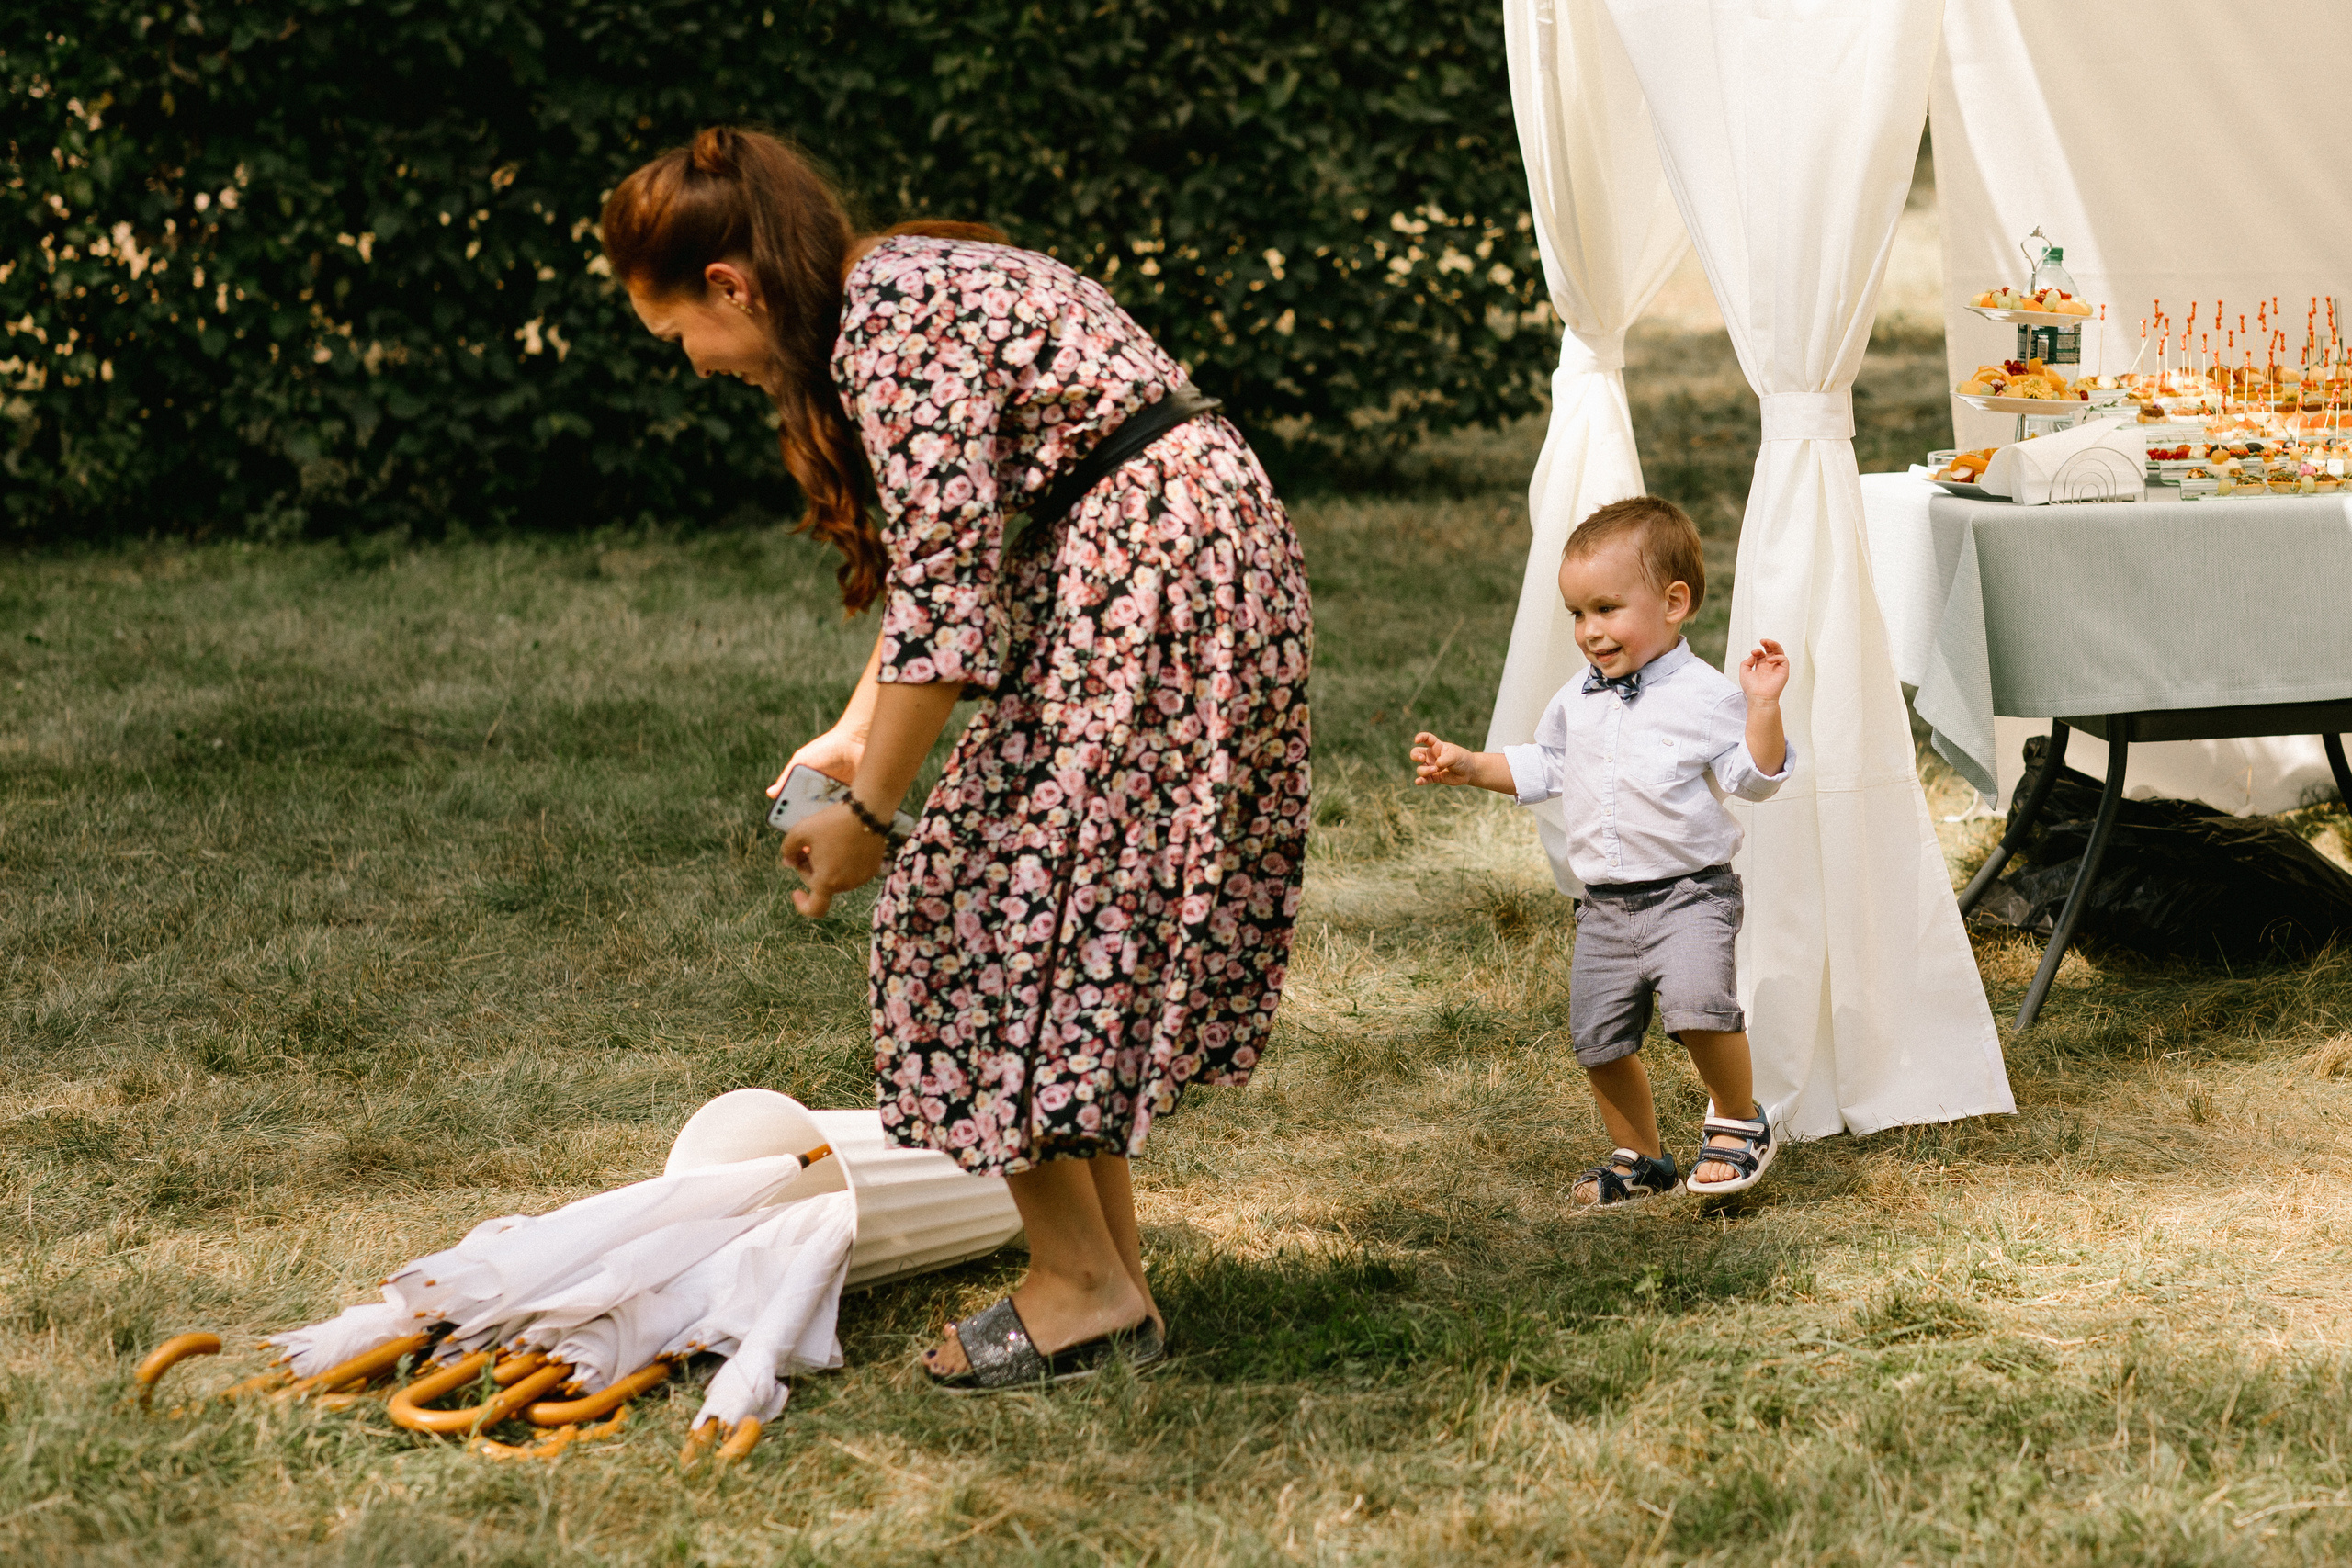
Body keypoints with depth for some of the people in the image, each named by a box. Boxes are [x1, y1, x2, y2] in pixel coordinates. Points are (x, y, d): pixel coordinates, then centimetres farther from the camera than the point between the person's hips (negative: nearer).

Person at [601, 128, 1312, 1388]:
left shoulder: (891, 327, -16)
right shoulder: (896, 289, 16)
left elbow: (944, 592, -18)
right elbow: (927, 552, 24)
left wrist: (870, 813, -10)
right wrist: (855, 734, 22)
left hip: (1154, 568, -10)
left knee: (997, 906, -4)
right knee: (1077, 924, 12)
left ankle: (1085, 1286, 1)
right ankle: (1113, 1274, 16)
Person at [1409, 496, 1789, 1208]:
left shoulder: (1704, 695, -9)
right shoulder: (1577, 701, 10)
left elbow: (1755, 777, -11)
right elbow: (1540, 768, 24)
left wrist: (1763, 707, -24)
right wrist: (1471, 766, 14)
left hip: (1688, 890, -6)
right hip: (1605, 903, 6)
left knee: (1698, 1002, -29)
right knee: (1599, 1038, 8)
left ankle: (1737, 1117, -3)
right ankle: (1639, 1156, 29)